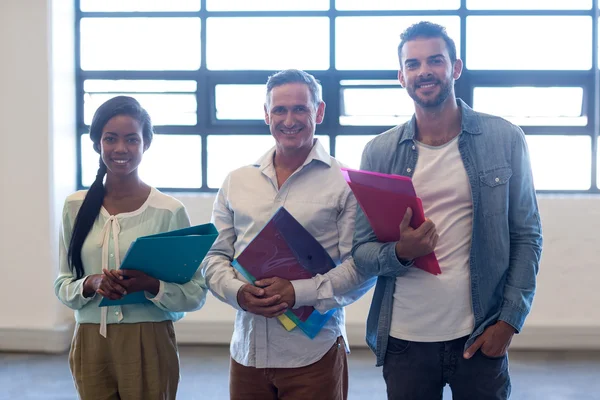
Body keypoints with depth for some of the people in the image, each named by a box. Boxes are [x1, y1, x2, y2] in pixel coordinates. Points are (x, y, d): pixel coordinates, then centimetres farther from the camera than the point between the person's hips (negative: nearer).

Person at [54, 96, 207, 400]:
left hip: (149, 344, -3)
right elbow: (62, 285, 6)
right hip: (90, 345, 3)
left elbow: (196, 293, -6)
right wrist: (91, 284, -14)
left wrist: (151, 285, -23)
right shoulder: (76, 207, 3)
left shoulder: (169, 211, -7)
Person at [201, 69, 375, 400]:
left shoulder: (346, 183, -3)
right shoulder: (236, 182, 9)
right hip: (247, 350, 3)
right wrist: (238, 292, -10)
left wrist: (300, 292, -18)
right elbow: (214, 257, 10)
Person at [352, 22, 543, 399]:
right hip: (404, 340, 1)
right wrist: (401, 252, -19)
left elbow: (526, 237, 1)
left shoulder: (505, 140, -2)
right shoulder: (379, 152, 1)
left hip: (481, 338, -1)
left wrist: (510, 319, -6)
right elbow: (362, 251, 1)